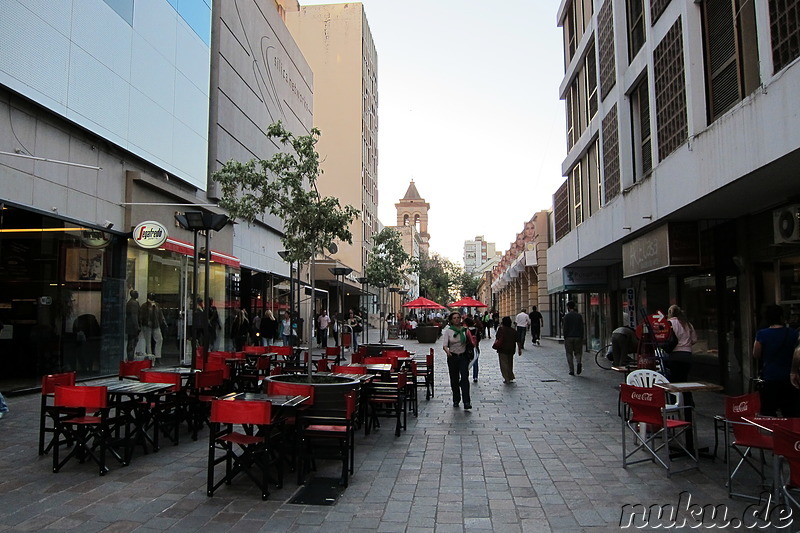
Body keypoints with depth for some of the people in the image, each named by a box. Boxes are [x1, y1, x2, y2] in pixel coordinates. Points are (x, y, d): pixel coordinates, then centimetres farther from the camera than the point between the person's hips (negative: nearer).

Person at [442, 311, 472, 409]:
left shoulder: (464, 329, 3)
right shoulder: (448, 331, 0)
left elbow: (469, 342, 12)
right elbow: (445, 344, -9)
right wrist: (447, 351, -30)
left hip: (463, 356, 0)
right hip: (452, 357, 1)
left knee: (464, 378, -13)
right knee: (454, 379, 7)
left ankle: (466, 402, -15)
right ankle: (456, 400, 25)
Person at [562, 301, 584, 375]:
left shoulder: (567, 316, -6)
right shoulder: (579, 315, 5)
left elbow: (565, 328, -8)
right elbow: (581, 328, 4)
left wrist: (565, 338, -1)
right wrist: (582, 338, 8)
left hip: (569, 337, -3)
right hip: (578, 337, 3)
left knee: (569, 354, 6)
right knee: (577, 352, 13)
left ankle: (571, 371, 3)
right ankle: (579, 362, -17)